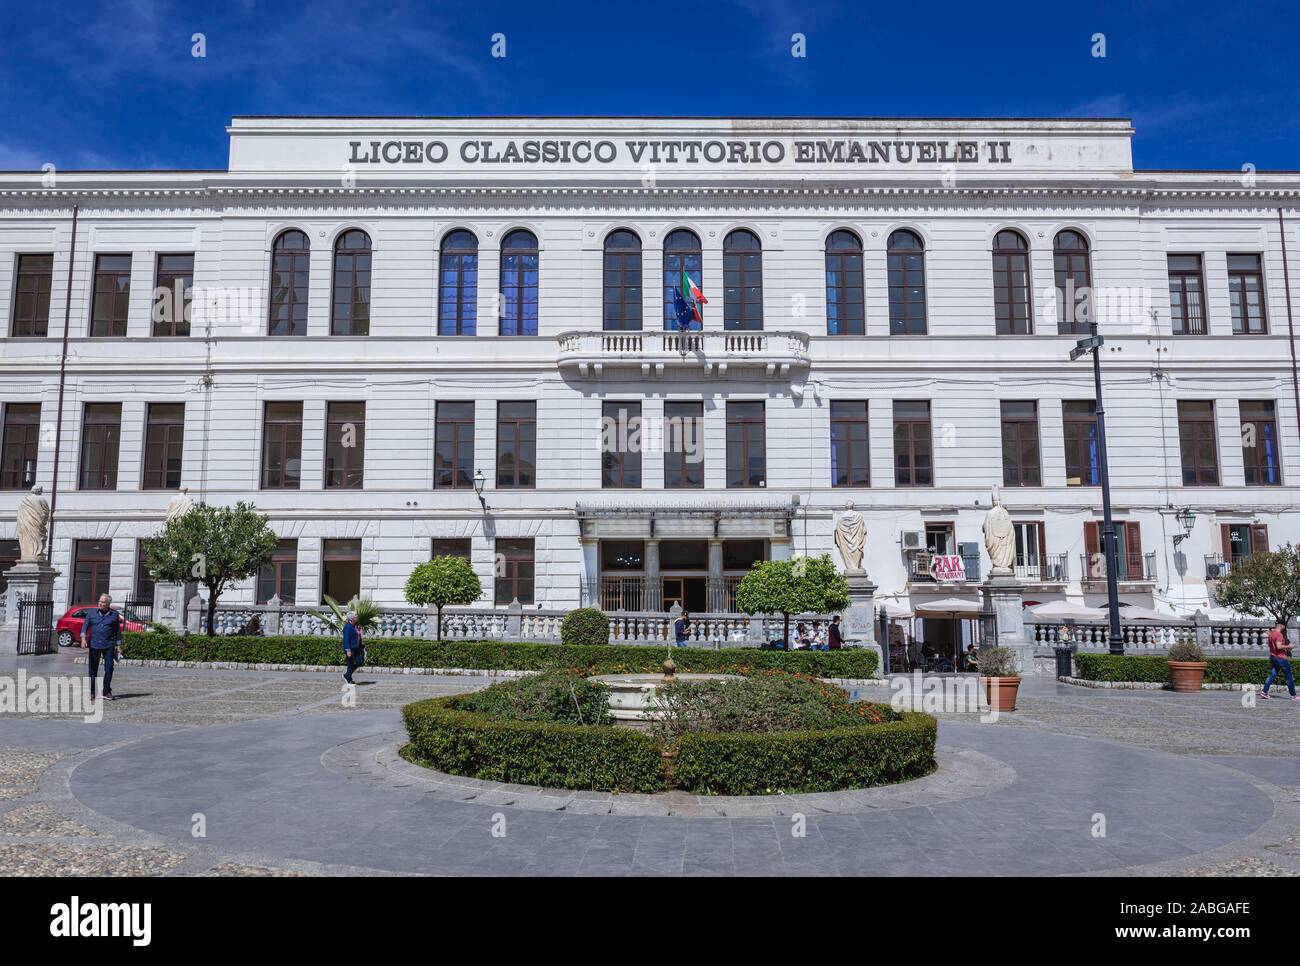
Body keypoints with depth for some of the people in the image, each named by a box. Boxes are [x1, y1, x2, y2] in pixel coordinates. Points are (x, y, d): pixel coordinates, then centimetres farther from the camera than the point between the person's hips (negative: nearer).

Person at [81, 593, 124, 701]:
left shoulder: (114, 615, 7)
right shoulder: (92, 614, 9)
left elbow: (117, 631, 11)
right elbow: (85, 626, 1)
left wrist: (118, 645, 9)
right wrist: (83, 638, -16)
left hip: (108, 645, -1)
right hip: (94, 644, 1)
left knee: (109, 668, -6)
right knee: (93, 669, 5)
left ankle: (107, 691, 2)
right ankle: (92, 692, 13)